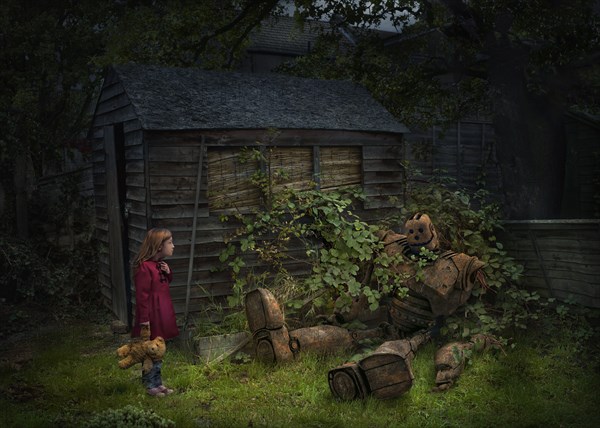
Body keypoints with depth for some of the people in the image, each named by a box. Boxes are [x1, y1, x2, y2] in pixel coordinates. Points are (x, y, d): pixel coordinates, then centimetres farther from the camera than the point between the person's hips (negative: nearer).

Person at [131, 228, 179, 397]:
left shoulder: (160, 264, 9)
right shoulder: (144, 267, -21)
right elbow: (142, 294, -21)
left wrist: (168, 273, 1)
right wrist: (144, 319, -20)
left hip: (162, 313, 10)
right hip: (152, 314, -10)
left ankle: (158, 382, 28)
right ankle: (150, 385, 16)